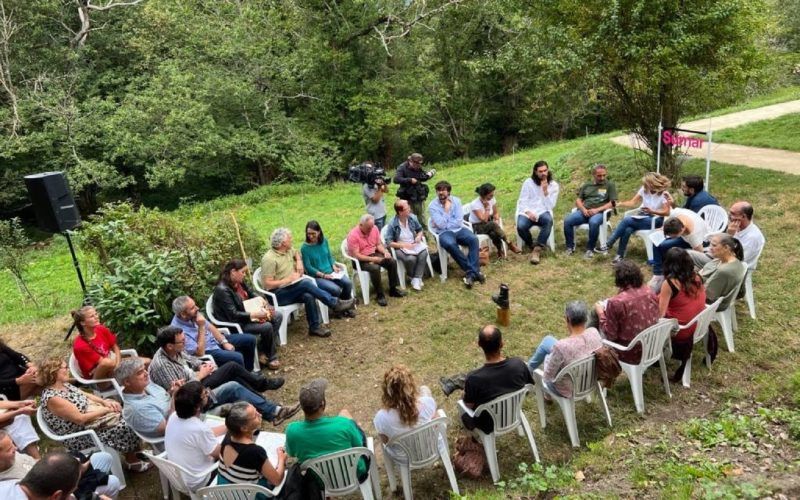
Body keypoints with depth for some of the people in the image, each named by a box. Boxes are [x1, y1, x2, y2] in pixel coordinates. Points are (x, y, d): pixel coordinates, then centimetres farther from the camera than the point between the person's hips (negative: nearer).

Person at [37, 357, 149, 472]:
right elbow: (80, 419, -25)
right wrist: (105, 409, -17)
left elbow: (86, 396, 13)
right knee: (125, 427, -16)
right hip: (81, 436, -9)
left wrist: (105, 402, -5)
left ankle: (138, 452, 10)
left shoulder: (64, 385, 3)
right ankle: (133, 461, 6)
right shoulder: (52, 398, -25)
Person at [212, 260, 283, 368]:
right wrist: (253, 315, -32)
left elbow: (250, 293, 18)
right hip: (236, 323, -10)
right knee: (267, 326, -25)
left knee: (278, 316, 0)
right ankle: (270, 357, -1)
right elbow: (233, 315, -28)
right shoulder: (222, 290, -26)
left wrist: (259, 298, -4)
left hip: (248, 313, 10)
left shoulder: (239, 282, 0)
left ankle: (265, 351, 2)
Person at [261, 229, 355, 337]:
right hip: (278, 295, -7)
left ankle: (315, 326, -20)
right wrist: (289, 279, -19)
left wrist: (299, 262, 9)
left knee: (309, 296, -27)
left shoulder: (288, 250, 6)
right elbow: (267, 284, -21)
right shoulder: (269, 259, -17)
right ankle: (335, 303, -21)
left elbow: (297, 253, 32)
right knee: (306, 283, -29)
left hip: (292, 290, 7)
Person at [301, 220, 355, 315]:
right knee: (335, 289, -29)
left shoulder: (324, 240, 3)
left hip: (330, 272, 5)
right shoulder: (305, 248, -13)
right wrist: (323, 275, -16)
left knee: (348, 283, -19)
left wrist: (334, 266, -4)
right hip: (317, 276, -5)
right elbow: (308, 267, -11)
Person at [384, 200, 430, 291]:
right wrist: (404, 245, -22)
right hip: (400, 247, -4)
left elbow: (420, 230, 14)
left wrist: (419, 236, -9)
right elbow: (389, 242, -16)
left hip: (414, 244, 5)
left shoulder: (413, 218, -5)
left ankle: (417, 279, -18)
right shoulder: (393, 224, -17)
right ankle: (413, 277, -2)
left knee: (424, 252, -26)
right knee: (411, 258, -33)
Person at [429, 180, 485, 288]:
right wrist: (447, 209, -12)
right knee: (450, 244, -36)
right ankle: (474, 271, -26)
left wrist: (445, 225, -11)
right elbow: (441, 225, -14)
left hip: (458, 230, 3)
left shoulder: (456, 201, 3)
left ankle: (471, 273, -26)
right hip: (444, 233, -3)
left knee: (473, 239, -27)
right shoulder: (432, 206, -4)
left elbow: (459, 222, -5)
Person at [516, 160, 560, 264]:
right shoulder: (528, 182, 2)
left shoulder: (554, 185, 4)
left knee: (548, 220, -37)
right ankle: (532, 246, -3)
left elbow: (550, 206, -4)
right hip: (528, 212, 0)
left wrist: (545, 191, -15)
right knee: (521, 226, -34)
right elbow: (522, 201, -1)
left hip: (543, 212, 0)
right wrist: (528, 212, -20)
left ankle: (537, 249, -29)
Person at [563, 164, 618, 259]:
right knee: (567, 220, -24)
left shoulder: (610, 185, 9)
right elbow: (578, 200, 16)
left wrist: (597, 210, -15)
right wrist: (583, 210, -6)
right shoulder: (586, 185, 21)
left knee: (594, 222, -39)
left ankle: (590, 249, -22)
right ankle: (570, 247, -10)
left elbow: (612, 203, -1)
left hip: (599, 212, -4)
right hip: (584, 211, 4)